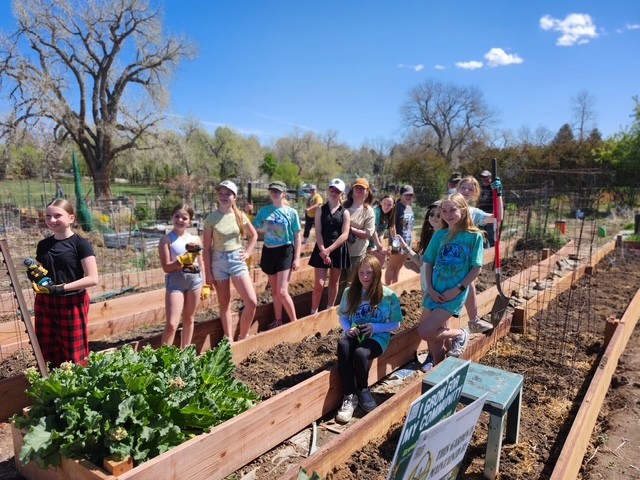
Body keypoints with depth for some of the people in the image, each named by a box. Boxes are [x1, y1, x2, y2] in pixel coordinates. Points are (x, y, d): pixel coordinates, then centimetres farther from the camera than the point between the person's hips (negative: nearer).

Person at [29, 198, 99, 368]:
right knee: (47, 354, 9)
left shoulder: (81, 244, -10)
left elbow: (93, 279, -15)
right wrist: (34, 275, -3)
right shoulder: (43, 245, 8)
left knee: (74, 356, 3)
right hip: (45, 304, 5)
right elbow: (40, 273, 20)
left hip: (72, 304, -5)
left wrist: (62, 287, -22)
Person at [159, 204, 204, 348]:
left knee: (189, 319, 15)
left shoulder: (196, 239, 7)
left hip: (195, 278, 4)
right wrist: (183, 259, -22)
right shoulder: (166, 240, -5)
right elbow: (166, 267, -10)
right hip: (175, 280, -4)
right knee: (171, 324, -9)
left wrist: (205, 285, 12)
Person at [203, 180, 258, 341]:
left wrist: (248, 253, 3)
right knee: (224, 304, 8)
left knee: (252, 302, -6)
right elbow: (207, 248, -4)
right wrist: (208, 273, -5)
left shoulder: (240, 216, -1)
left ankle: (242, 336, 15)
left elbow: (254, 235, 15)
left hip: (237, 260, 2)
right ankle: (229, 340, 22)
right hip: (218, 261, -1)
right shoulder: (211, 218, -6)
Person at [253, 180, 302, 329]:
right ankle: (278, 320, 29)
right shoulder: (264, 211, 3)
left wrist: (297, 258, -7)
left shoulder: (291, 212, -5)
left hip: (285, 252, -4)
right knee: (274, 291, 14)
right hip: (268, 252, 4)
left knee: (282, 291, -10)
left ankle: (294, 321, 7)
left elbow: (297, 237, -2)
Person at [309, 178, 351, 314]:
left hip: (338, 250, 1)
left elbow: (344, 235, -8)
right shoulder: (321, 210, 3)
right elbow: (318, 233, -4)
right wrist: (323, 251, -16)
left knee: (334, 283, 12)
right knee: (319, 284, -6)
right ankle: (313, 313, 5)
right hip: (322, 250, -1)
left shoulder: (344, 213, 2)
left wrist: (329, 250, -17)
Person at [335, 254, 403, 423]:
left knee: (360, 353, -36)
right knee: (343, 345, -34)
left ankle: (363, 391, -3)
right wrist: (348, 328, -12)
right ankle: (350, 396, -21)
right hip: (355, 334, 3)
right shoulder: (350, 292, 2)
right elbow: (343, 316, 11)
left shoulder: (389, 296, -6)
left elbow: (396, 324, -1)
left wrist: (375, 327, -17)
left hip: (377, 337, -2)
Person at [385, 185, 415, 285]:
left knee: (398, 268, 15)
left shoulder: (410, 208, 11)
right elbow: (392, 225, -17)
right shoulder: (397, 207, -12)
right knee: (391, 267, 1)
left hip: (408, 241, 8)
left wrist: (412, 240, 14)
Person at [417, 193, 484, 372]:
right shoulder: (439, 235, 4)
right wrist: (430, 289, -5)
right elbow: (429, 263, 8)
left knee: (425, 332, -12)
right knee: (438, 334, 12)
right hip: (435, 292, 4)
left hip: (455, 294, -4)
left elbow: (477, 268, -7)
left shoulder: (474, 236, -7)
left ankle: (459, 334, 13)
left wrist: (457, 290, -14)